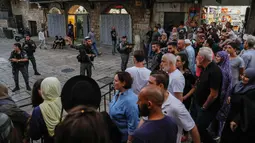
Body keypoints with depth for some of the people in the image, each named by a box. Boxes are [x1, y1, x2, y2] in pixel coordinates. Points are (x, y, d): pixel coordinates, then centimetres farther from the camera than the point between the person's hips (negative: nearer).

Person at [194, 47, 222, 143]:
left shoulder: (214, 71, -25)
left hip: (207, 108, -9)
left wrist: (204, 107, -14)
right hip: (199, 105, 9)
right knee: (196, 127, 19)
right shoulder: (205, 68, 4)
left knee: (199, 130, 0)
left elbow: (214, 94, -23)